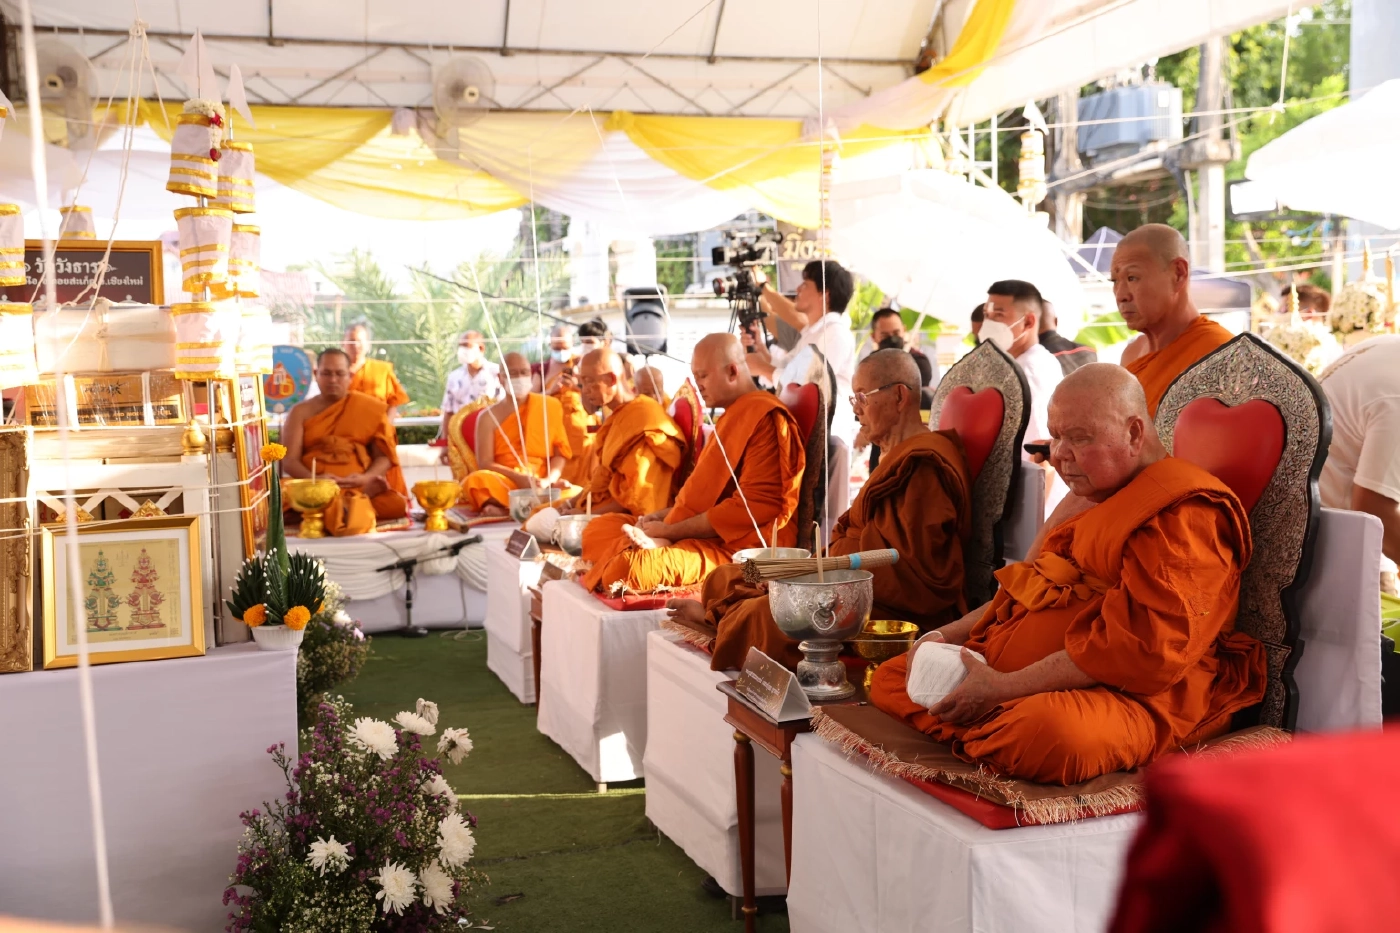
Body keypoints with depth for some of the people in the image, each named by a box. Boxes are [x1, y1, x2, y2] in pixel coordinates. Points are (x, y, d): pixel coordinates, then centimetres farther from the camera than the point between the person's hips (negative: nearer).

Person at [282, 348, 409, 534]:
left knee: (394, 504, -31)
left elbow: (384, 457, 5)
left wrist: (365, 478, -16)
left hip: (364, 488, 2)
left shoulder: (371, 409, 11)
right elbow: (289, 461, 2)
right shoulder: (300, 412, 11)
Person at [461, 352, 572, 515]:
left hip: (542, 486, 1)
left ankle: (505, 509, -32)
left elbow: (560, 451, 7)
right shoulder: (489, 417, 8)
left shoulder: (549, 407, 11)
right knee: (475, 481, -34)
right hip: (504, 483, 0)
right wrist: (517, 478, -17)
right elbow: (485, 462, -1)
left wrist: (548, 480, -12)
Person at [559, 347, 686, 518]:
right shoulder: (618, 417, 14)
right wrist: (573, 501, 5)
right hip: (605, 506, 9)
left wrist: (587, 514, -16)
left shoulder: (641, 420, -17)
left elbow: (634, 498, -20)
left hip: (626, 516, -9)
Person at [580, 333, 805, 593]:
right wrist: (665, 514, 8)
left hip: (737, 547, -12)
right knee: (598, 529, 7)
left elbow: (752, 508, -19)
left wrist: (672, 530, -14)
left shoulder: (765, 417, -12)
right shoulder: (731, 415, 22)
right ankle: (656, 547, -14)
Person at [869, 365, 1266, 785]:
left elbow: (1141, 649, -23)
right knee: (891, 676, 7)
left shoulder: (1181, 516, -12)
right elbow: (1026, 594, 26)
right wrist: (945, 637, 7)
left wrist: (1004, 687, -22)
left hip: (1133, 698, -10)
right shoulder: (1093, 503, 21)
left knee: (1049, 732, -43)